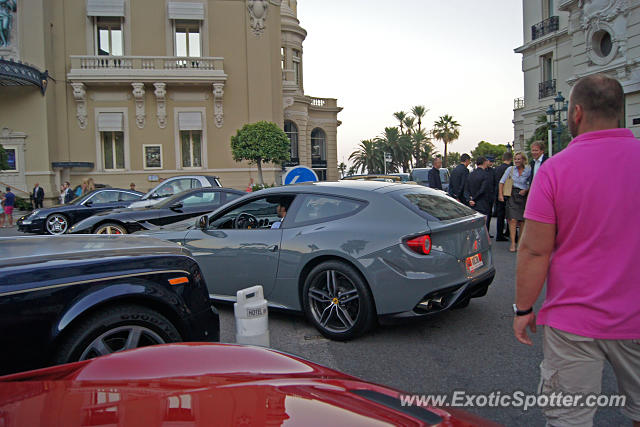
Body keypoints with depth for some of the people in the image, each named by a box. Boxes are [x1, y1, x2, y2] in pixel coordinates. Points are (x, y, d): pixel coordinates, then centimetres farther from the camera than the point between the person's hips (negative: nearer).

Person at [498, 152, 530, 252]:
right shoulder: (510, 169, 3)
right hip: (513, 196, 0)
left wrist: (526, 190, -9)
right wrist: (500, 194, 0)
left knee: (523, 221, 4)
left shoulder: (528, 170, 1)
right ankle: (513, 243, -10)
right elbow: (502, 181, 7)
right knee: (513, 220, -10)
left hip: (523, 196, 1)